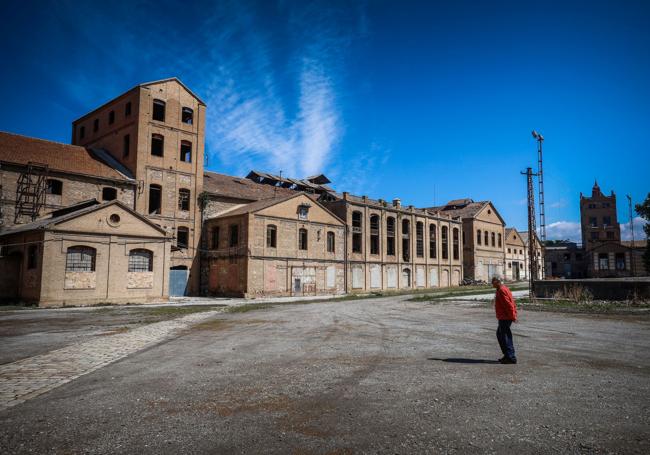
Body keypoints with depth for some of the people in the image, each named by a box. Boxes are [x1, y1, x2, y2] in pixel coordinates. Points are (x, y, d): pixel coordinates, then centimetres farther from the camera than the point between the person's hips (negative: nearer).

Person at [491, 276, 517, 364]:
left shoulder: (501, 291, -18)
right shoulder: (503, 289, 15)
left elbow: (509, 305, -23)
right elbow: (511, 303, 19)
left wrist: (512, 316, -19)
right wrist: (513, 315, 18)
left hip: (505, 318, -11)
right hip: (504, 317, 11)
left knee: (504, 337, -5)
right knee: (500, 334, 17)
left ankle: (511, 357, -1)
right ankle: (508, 355, 22)